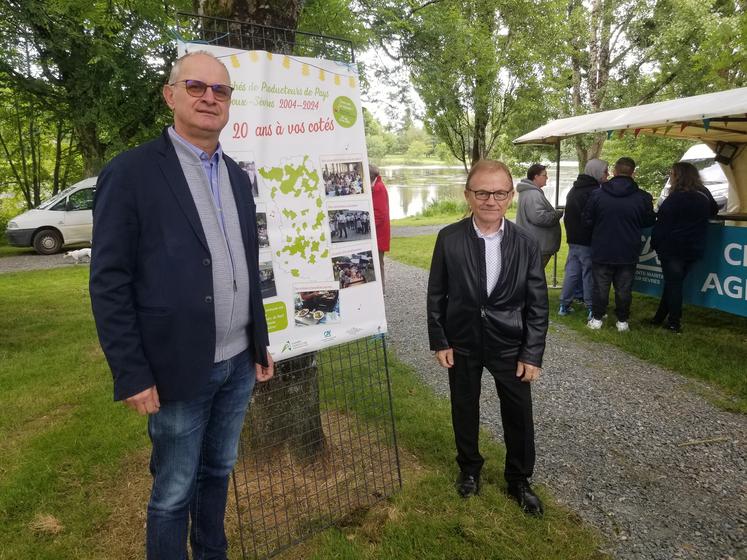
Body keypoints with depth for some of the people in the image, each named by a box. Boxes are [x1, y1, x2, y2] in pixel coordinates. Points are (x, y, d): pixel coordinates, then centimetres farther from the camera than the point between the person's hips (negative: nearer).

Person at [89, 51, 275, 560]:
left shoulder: (238, 176, 9)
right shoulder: (131, 172, -10)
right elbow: (109, 283, -11)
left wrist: (260, 344, 13)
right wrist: (132, 375, -13)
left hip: (239, 363, 6)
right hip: (179, 368, -6)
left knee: (219, 472, 22)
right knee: (174, 492, 11)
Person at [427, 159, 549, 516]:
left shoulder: (526, 244, -10)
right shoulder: (449, 239, -11)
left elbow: (537, 305, -5)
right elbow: (436, 295, -4)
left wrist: (532, 354, -7)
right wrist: (439, 342, -5)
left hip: (510, 345, 0)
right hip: (462, 343, 0)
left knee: (519, 415, 12)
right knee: (464, 410, 17)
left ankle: (519, 479, 37)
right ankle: (469, 468, 43)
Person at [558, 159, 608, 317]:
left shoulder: (574, 190, 13)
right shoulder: (595, 192, -15)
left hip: (573, 239, 8)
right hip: (588, 240, -8)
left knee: (571, 271, 12)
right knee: (589, 274, -1)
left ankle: (564, 305, 15)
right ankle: (591, 309, 5)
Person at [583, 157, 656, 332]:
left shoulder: (597, 194, -9)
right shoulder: (642, 197, -8)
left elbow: (587, 220, -2)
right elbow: (649, 221, 4)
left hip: (602, 251, 0)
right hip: (628, 253, 0)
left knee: (600, 286, 10)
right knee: (624, 288, 10)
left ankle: (596, 319, 16)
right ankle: (622, 321, 18)